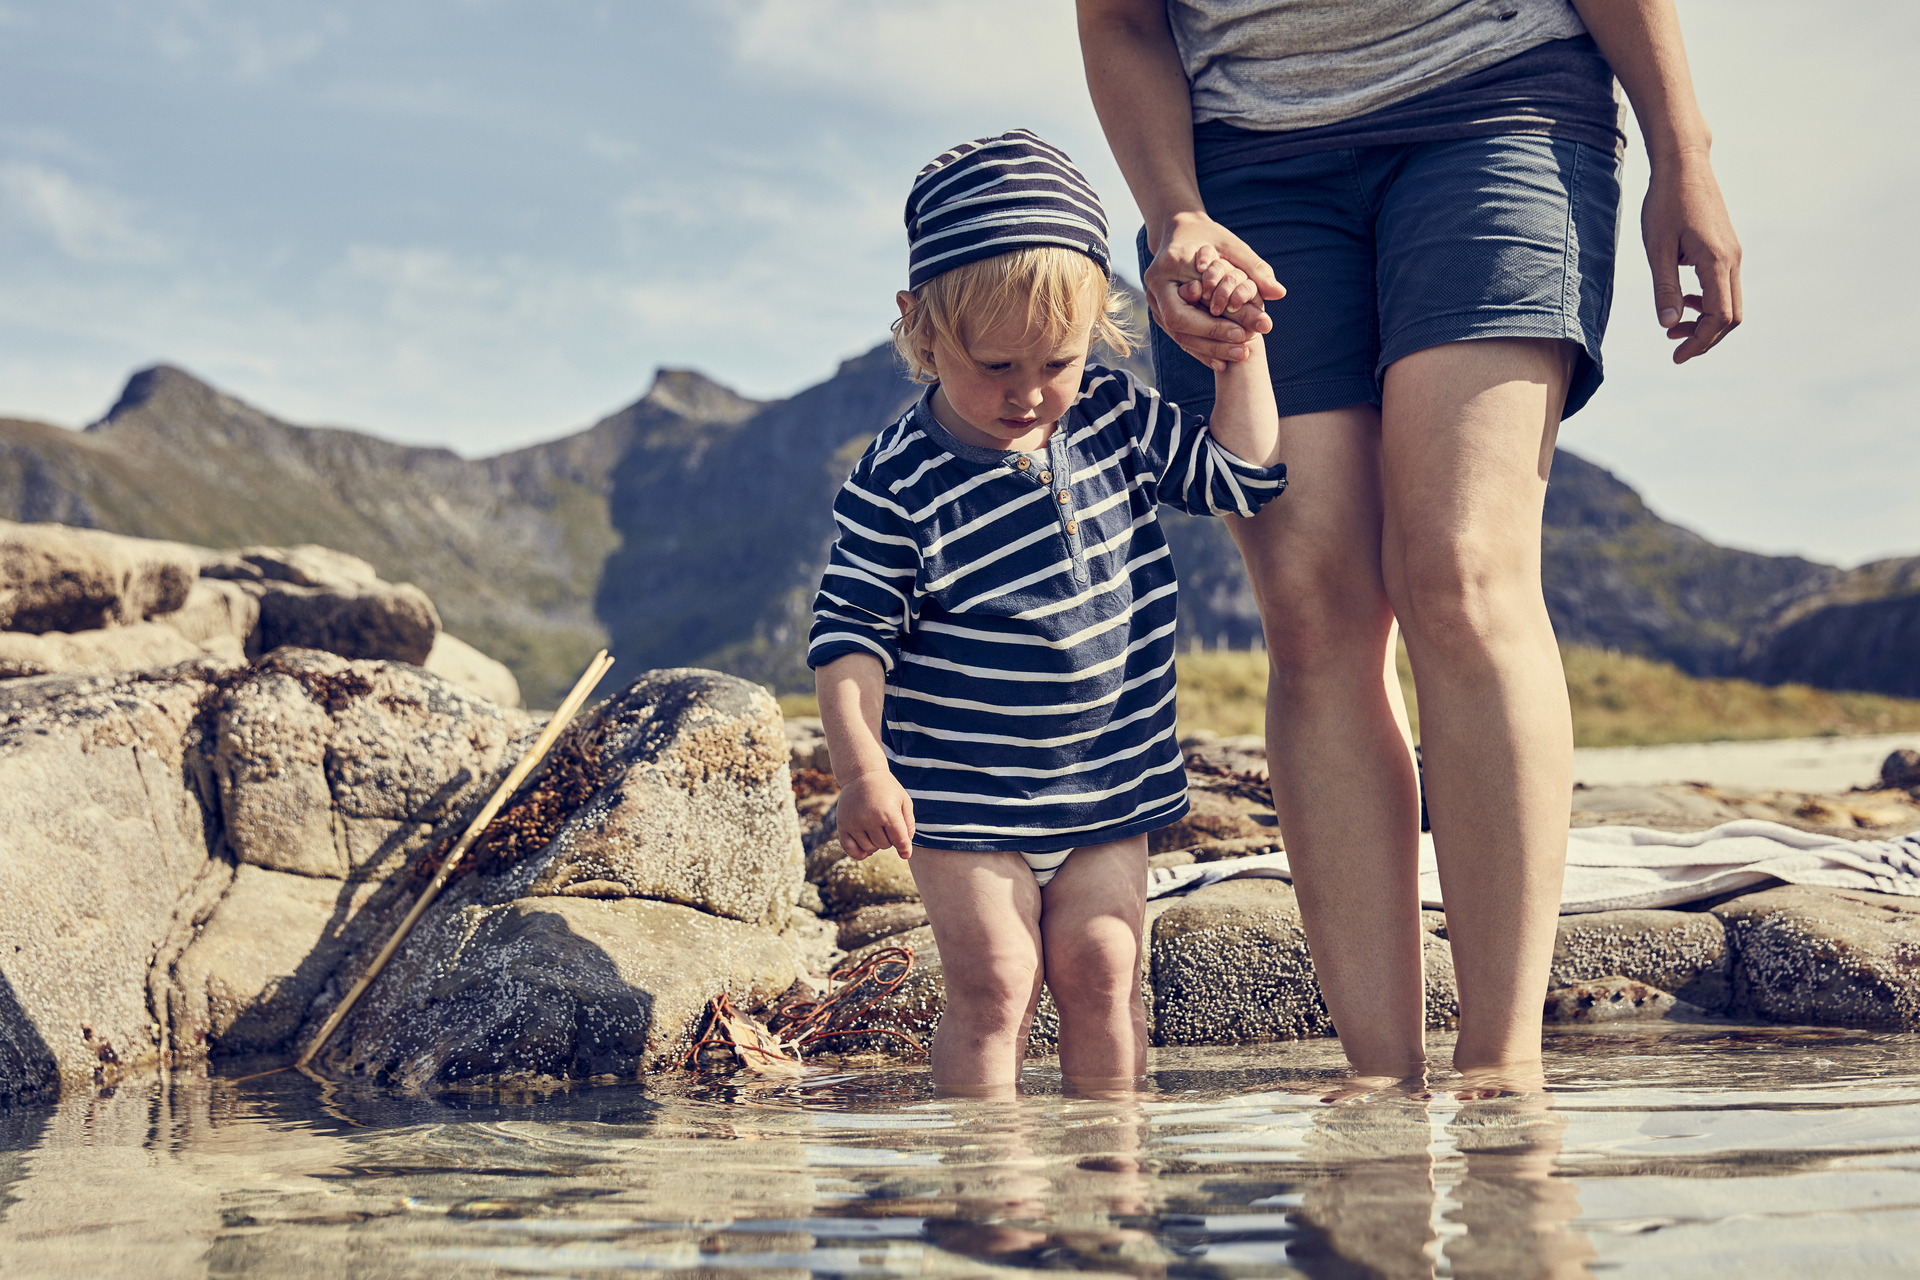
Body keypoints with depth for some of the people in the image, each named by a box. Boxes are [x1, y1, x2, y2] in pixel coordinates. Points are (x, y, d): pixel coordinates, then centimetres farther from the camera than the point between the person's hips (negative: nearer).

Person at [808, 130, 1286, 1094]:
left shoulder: (1113, 416, 0)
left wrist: (1240, 347, 2)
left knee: (1101, 972, 4)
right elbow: (850, 635, -13)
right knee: (993, 980, -9)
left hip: (1108, 781, 4)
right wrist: (861, 768, -23)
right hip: (963, 799, -4)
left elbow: (1238, 474, 10)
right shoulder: (898, 483, -15)